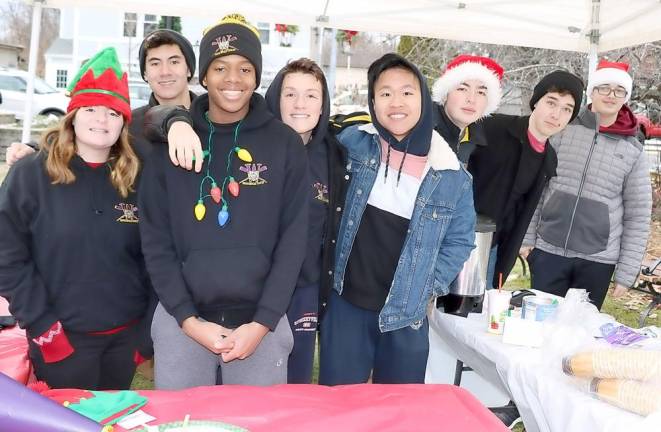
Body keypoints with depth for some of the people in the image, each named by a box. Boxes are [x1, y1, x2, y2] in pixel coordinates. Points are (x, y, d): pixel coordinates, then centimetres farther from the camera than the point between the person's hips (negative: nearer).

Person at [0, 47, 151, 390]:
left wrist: (147, 329, 4)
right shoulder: (30, 174, -6)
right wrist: (42, 325, -11)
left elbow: (149, 258, 7)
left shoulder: (135, 180, 3)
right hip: (62, 339, -3)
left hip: (125, 336, 3)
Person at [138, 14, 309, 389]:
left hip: (260, 322, 0)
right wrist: (188, 319, -7)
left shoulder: (285, 144, -1)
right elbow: (156, 240, 0)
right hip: (181, 321, 1)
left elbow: (293, 239, -3)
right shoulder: (172, 141, 1)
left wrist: (263, 323, -8)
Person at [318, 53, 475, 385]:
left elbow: (459, 239, 5)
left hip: (406, 314, 0)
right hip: (345, 304, 0)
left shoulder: (451, 175, -5)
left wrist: (429, 288, -3)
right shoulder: (352, 143, -4)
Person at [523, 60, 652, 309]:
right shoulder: (562, 131, 0)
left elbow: (638, 217, 2)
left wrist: (626, 272, -1)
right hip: (548, 252, 0)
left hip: (598, 261, 0)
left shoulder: (633, 152, 1)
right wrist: (526, 237, -1)